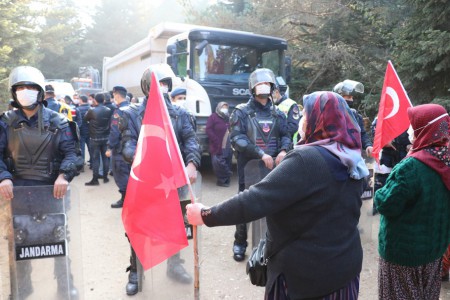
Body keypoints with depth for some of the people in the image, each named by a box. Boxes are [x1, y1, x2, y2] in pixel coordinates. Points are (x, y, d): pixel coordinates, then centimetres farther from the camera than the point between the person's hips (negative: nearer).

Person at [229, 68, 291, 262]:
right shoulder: (241, 112, -1)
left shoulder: (277, 114, 13)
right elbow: (236, 138, -12)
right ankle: (240, 243, 24)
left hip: (273, 167, 4)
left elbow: (286, 135, 16)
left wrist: (283, 150, -8)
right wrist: (261, 154, -20)